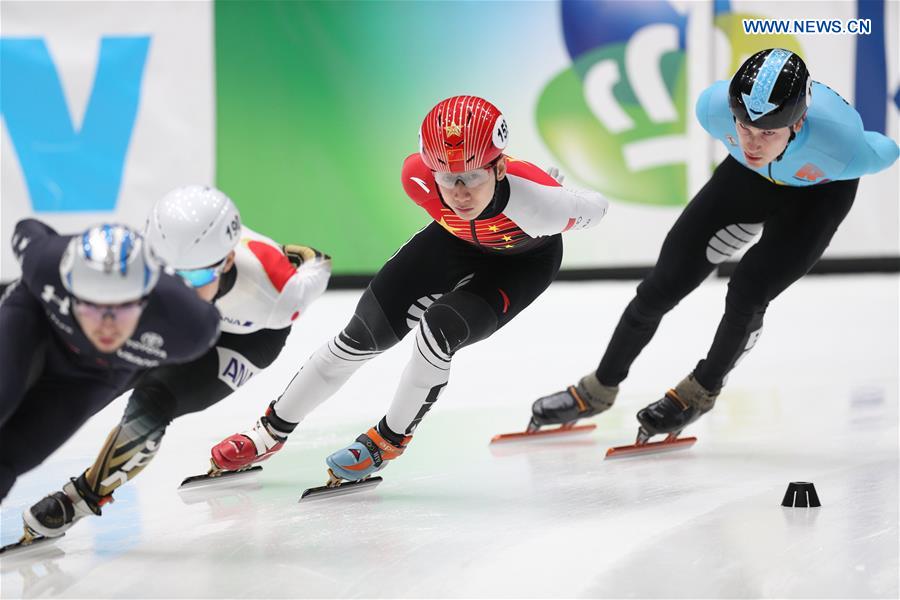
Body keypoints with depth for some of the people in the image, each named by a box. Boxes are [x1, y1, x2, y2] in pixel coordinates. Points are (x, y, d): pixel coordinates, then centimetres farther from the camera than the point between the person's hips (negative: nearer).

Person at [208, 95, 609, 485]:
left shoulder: (538, 202, -45)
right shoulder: (418, 177, -35)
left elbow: (594, 209, -23)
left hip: (524, 260, -3)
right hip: (456, 241, 4)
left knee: (439, 330, -26)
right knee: (363, 334, 1)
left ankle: (389, 441, 1)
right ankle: (272, 430, 20)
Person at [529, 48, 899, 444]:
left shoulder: (847, 149, -44)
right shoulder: (715, 105, -37)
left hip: (820, 193, -3)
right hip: (748, 177, 3)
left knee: (747, 295, -18)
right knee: (664, 284, 2)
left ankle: (700, 393, 12)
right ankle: (598, 391, 22)